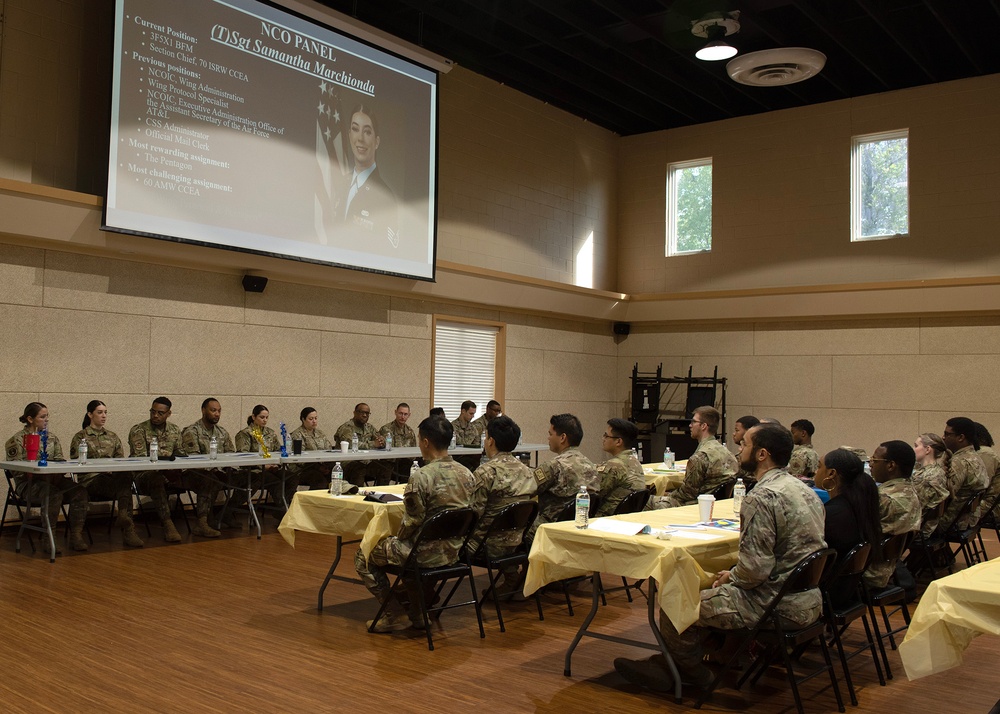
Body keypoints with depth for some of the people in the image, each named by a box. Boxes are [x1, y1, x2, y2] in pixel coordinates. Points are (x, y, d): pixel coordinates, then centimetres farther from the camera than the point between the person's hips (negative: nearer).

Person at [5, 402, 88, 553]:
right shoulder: (17, 440, 1)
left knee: (80, 491, -24)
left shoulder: (52, 438, 17)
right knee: (55, 494, -37)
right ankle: (48, 539, -24)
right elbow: (17, 470, -5)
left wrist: (58, 475, -8)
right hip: (28, 483, -5)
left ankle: (76, 536, -21)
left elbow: (60, 461, 15)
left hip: (53, 480, 5)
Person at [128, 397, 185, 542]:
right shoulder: (138, 430, -3)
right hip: (144, 474, -5)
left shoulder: (175, 430, 14)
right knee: (156, 478, -43)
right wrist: (162, 457, -29)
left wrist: (182, 455, -6)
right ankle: (167, 524, -44)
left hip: (169, 473, 5)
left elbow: (179, 451, 20)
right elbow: (139, 458, -12)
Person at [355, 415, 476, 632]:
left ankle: (395, 615, 11)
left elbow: (412, 523, -19)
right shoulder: (467, 474, -1)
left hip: (428, 555, -7)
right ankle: (416, 609, 35)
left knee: (364, 557, 12)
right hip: (454, 552, 8)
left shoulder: (421, 478, -23)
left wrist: (398, 539, 3)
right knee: (409, 546, 37)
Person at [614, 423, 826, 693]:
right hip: (809, 598, 10)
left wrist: (731, 577, -3)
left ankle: (691, 668, 27)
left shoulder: (762, 497, -21)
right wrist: (734, 575, 14)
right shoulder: (802, 489, 9)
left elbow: (755, 568, -24)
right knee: (711, 592, 23)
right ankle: (669, 663, 25)